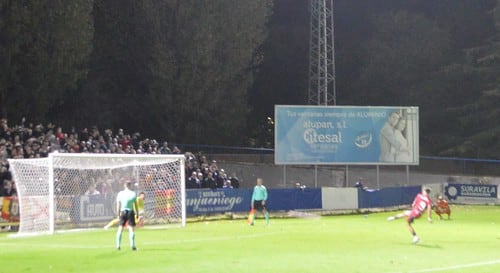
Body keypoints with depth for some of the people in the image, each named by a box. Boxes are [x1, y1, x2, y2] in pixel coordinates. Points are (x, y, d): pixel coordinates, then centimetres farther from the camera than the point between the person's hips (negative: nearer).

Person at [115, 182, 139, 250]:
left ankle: (118, 245, 8)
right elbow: (136, 205, 0)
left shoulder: (120, 194, 1)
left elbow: (118, 205, 2)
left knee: (120, 229, 10)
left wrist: (118, 214, 9)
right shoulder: (133, 194, -3)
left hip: (123, 212, 2)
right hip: (130, 212, -2)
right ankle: (132, 245, -7)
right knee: (131, 229, -1)